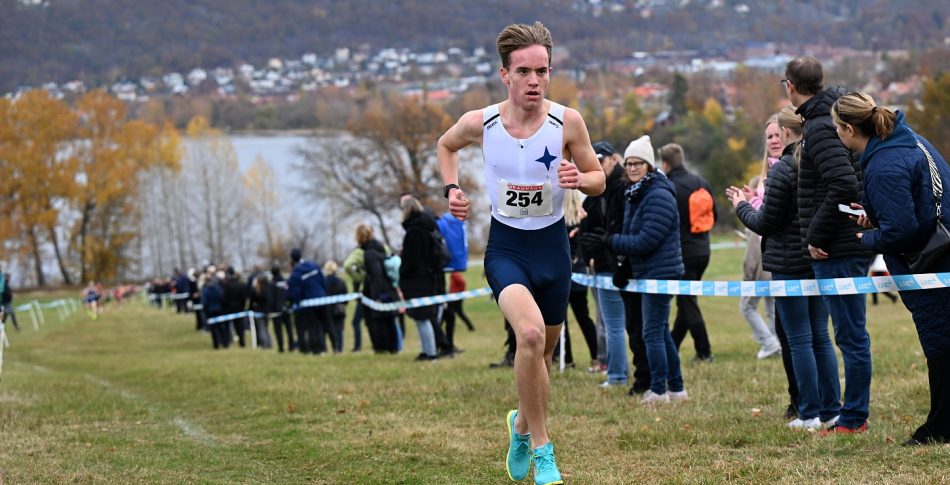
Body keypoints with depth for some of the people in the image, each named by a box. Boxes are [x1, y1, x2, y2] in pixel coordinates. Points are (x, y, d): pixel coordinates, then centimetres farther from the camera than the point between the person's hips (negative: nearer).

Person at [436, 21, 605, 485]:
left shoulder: (567, 122, -11)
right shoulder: (479, 123, -10)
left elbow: (598, 179, 1)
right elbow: (446, 145, 13)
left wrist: (578, 179, -21)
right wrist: (452, 189, -1)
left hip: (553, 246, 2)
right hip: (506, 246, -2)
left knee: (544, 352, 15)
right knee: (530, 333, -28)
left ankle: (522, 423, 48)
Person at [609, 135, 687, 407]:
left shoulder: (659, 196, -18)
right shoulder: (634, 195, 13)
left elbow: (646, 241, -22)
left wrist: (610, 242, -18)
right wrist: (625, 268, 10)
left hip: (661, 273, -10)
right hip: (647, 274, 10)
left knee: (653, 333, -8)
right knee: (661, 332, 14)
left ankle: (659, 391, -2)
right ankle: (676, 389, 21)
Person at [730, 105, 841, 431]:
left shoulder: (783, 170, -14)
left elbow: (766, 224, -12)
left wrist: (742, 207, 7)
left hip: (790, 264, -6)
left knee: (799, 340, -1)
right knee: (821, 337, 12)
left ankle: (809, 414, 0)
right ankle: (831, 411, 12)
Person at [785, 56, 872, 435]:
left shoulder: (819, 128, -15)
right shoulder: (833, 117, 14)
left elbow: (844, 186, -27)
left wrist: (817, 237, -19)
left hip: (838, 250, -10)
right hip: (852, 244, 10)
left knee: (851, 335, -4)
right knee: (851, 334, 15)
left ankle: (853, 419, 0)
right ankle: (856, 414, 22)